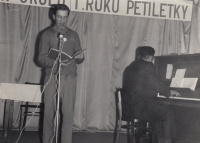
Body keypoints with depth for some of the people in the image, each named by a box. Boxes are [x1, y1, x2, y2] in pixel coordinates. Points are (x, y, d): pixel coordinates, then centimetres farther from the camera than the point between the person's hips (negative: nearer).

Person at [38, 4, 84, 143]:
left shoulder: (73, 35, 15)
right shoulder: (47, 34, 7)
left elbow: (79, 58, 15)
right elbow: (41, 58, -1)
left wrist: (80, 57, -9)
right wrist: (55, 62, -20)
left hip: (70, 78, 2)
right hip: (52, 77, -1)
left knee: (68, 113, -4)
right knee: (49, 113, -1)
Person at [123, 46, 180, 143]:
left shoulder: (130, 67, 19)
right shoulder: (147, 66, -7)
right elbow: (157, 84, -8)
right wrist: (169, 92, 10)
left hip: (128, 106, 9)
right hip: (140, 106, -9)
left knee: (158, 113, 27)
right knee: (168, 112, 3)